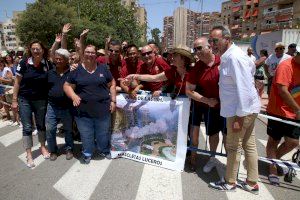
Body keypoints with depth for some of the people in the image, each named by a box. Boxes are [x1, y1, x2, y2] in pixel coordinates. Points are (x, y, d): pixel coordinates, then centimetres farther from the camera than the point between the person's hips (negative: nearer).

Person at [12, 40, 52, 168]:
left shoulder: (47, 64, -5)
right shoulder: (24, 63, -10)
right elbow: (17, 82, -4)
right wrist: (14, 100, -4)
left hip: (41, 100, 2)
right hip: (25, 100, -1)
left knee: (41, 125, 15)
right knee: (27, 128, 5)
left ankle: (43, 147, 35)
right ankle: (29, 154, 18)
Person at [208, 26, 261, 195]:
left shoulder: (234, 57, -21)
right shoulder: (229, 56, 10)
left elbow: (244, 89, -25)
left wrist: (239, 117, -23)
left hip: (241, 110, -10)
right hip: (248, 108, 10)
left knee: (233, 147, 5)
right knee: (249, 145, 16)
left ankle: (230, 183, 25)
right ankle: (252, 183, 31)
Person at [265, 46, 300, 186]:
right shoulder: (286, 66, -17)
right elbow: (283, 91, -23)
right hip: (278, 111, -6)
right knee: (273, 141, 8)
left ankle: (275, 159, 33)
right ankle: (273, 170, 23)